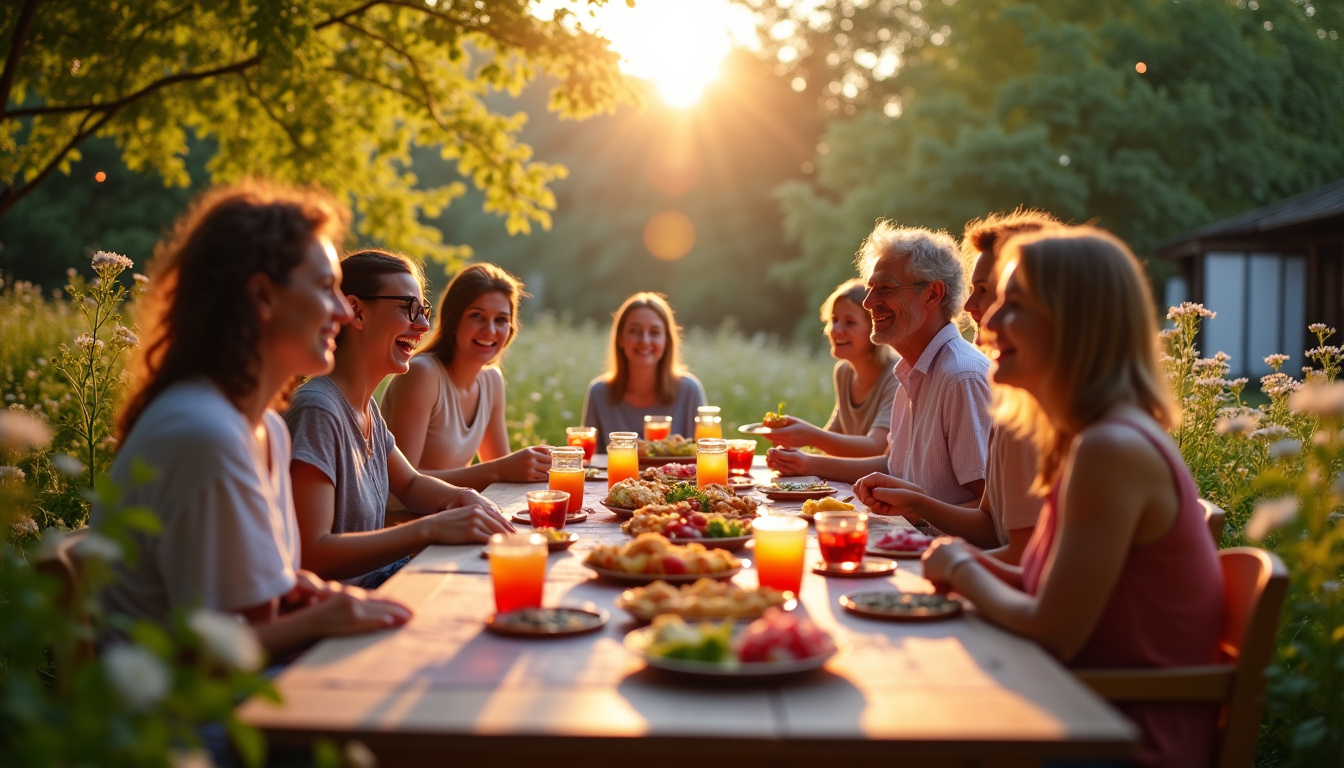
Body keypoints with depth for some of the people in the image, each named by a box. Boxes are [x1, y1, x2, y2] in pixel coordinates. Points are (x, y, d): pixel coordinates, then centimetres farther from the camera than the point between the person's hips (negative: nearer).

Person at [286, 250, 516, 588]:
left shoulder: (367, 407, 8)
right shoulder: (318, 410, -21)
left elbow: (410, 485, 22)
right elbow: (310, 554, -26)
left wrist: (462, 497, -1)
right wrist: (431, 528, -28)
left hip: (380, 577, 9)